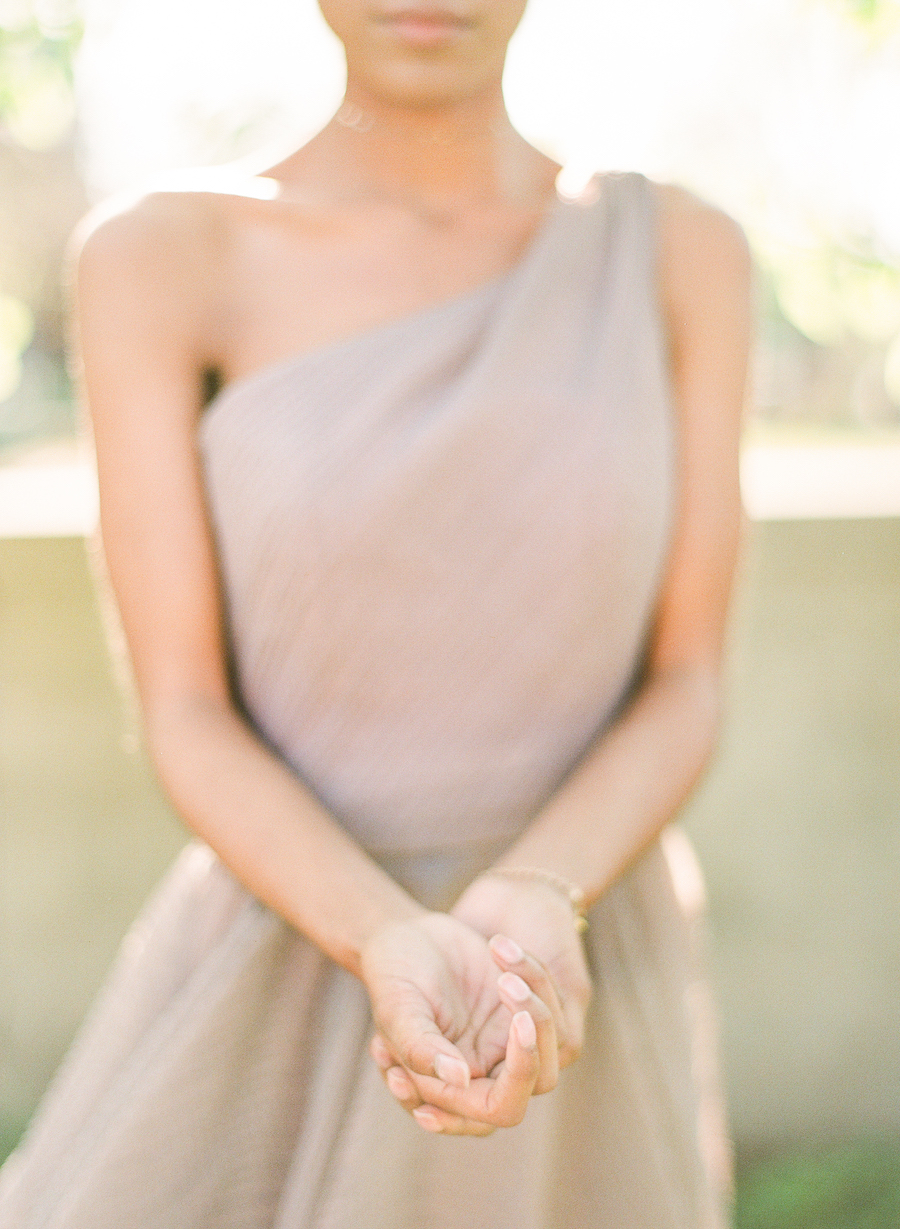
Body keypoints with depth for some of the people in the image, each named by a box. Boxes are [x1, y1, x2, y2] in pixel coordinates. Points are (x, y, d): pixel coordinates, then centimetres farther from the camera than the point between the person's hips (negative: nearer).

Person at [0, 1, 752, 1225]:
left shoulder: (679, 254, -1)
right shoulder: (158, 260, -6)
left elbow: (685, 691, -4)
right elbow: (185, 722, -10)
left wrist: (533, 911, -25)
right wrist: (395, 954, -29)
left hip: (569, 1005, 1)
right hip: (269, 1010, -1)